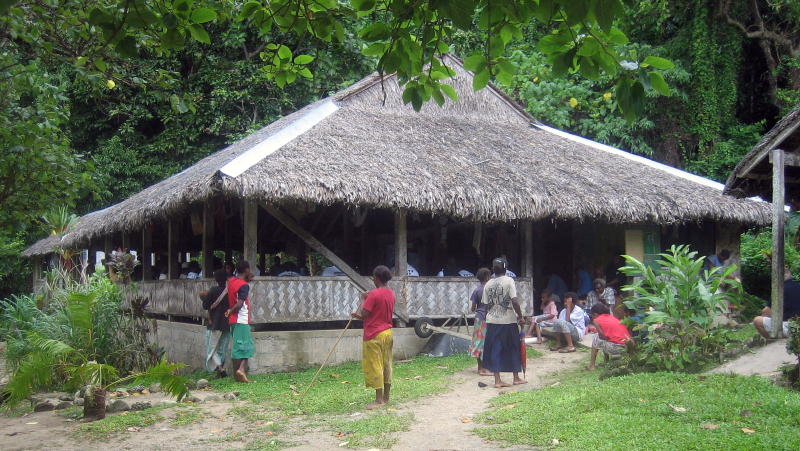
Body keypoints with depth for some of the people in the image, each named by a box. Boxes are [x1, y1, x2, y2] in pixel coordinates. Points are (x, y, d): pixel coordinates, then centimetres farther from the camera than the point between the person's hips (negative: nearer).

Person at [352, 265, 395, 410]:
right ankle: (386, 397, 20)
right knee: (386, 364, 13)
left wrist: (363, 299, -2)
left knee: (374, 366, -2)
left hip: (374, 336, -8)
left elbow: (363, 313, -16)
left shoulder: (374, 294, -18)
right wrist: (361, 316, 10)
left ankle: (379, 399, -1)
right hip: (387, 333, 8)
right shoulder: (391, 294, 8)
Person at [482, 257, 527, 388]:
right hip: (508, 321, -3)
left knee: (495, 350, 6)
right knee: (513, 349, 11)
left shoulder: (488, 284, 4)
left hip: (492, 322, 3)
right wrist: (520, 316, -7)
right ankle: (516, 378, 21)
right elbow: (515, 301, -17)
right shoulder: (509, 281, -9)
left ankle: (497, 380, 3)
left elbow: (486, 305, 6)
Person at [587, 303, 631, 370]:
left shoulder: (596, 321, 2)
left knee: (596, 338, 15)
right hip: (628, 347, 7)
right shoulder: (612, 318, 21)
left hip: (616, 348, -7)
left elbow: (602, 336, -4)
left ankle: (592, 365, 14)